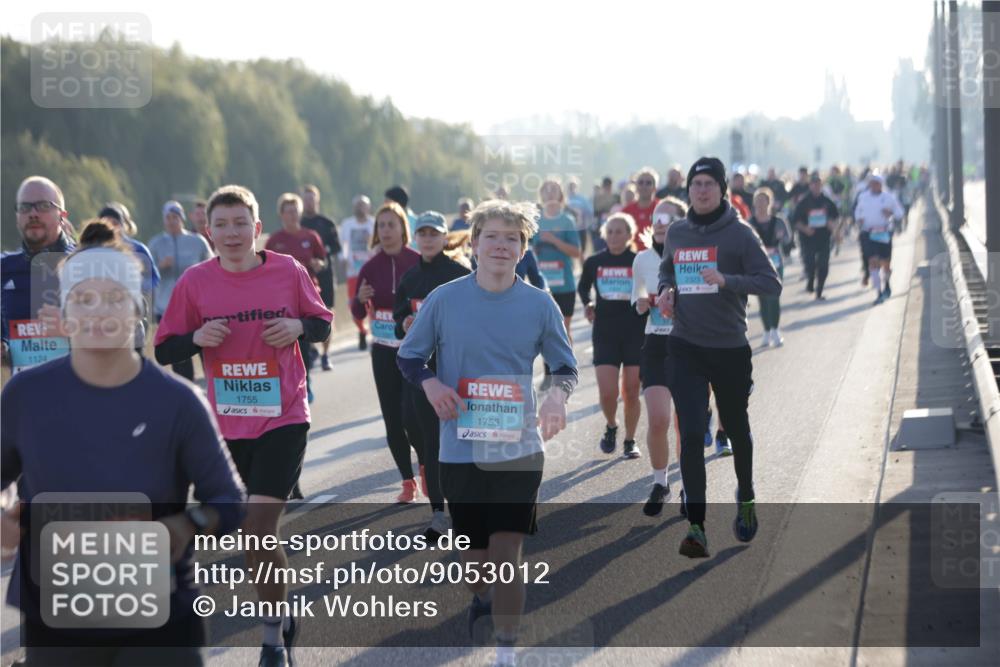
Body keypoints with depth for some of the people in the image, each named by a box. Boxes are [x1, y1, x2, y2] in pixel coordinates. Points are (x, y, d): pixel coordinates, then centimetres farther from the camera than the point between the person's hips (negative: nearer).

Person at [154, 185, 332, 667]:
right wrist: (198, 338, -17)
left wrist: (299, 326, -13)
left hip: (283, 419, -3)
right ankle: (281, 616, 36)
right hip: (227, 425, 3)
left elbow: (323, 323, 8)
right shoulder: (195, 282, -3)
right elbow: (164, 350, 3)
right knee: (252, 536, 14)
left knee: (260, 528, -13)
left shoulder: (289, 272, -6)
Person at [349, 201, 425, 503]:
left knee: (411, 416, -12)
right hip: (383, 351, 4)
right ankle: (408, 482, 18)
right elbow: (358, 313, 7)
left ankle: (426, 464, 16)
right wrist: (360, 299, -14)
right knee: (392, 421, 5)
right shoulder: (371, 267, 3)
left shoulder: (419, 263, -6)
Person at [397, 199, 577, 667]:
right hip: (461, 449, 1)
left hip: (519, 449, -1)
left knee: (507, 552, -8)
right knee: (474, 552, 13)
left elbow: (566, 366, 7)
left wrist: (558, 394, -15)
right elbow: (408, 357, 7)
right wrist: (431, 383, -14)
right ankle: (481, 598, 48)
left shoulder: (539, 304, -2)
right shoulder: (445, 299, -4)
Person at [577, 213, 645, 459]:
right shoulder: (594, 262, 3)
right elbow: (583, 287, 21)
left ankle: (630, 441, 18)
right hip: (605, 334, 1)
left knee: (631, 392, 3)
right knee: (607, 393, -8)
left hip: (636, 334, -1)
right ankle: (611, 427, 22)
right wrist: (586, 304, 6)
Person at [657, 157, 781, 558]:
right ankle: (696, 527, -12)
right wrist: (665, 291, 1)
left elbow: (771, 283, -14)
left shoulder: (739, 234, -9)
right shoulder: (676, 233, 5)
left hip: (731, 349, -2)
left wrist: (726, 281, -28)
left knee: (736, 429, 16)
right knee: (691, 435, -10)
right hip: (686, 348, 2)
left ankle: (746, 498, 43)